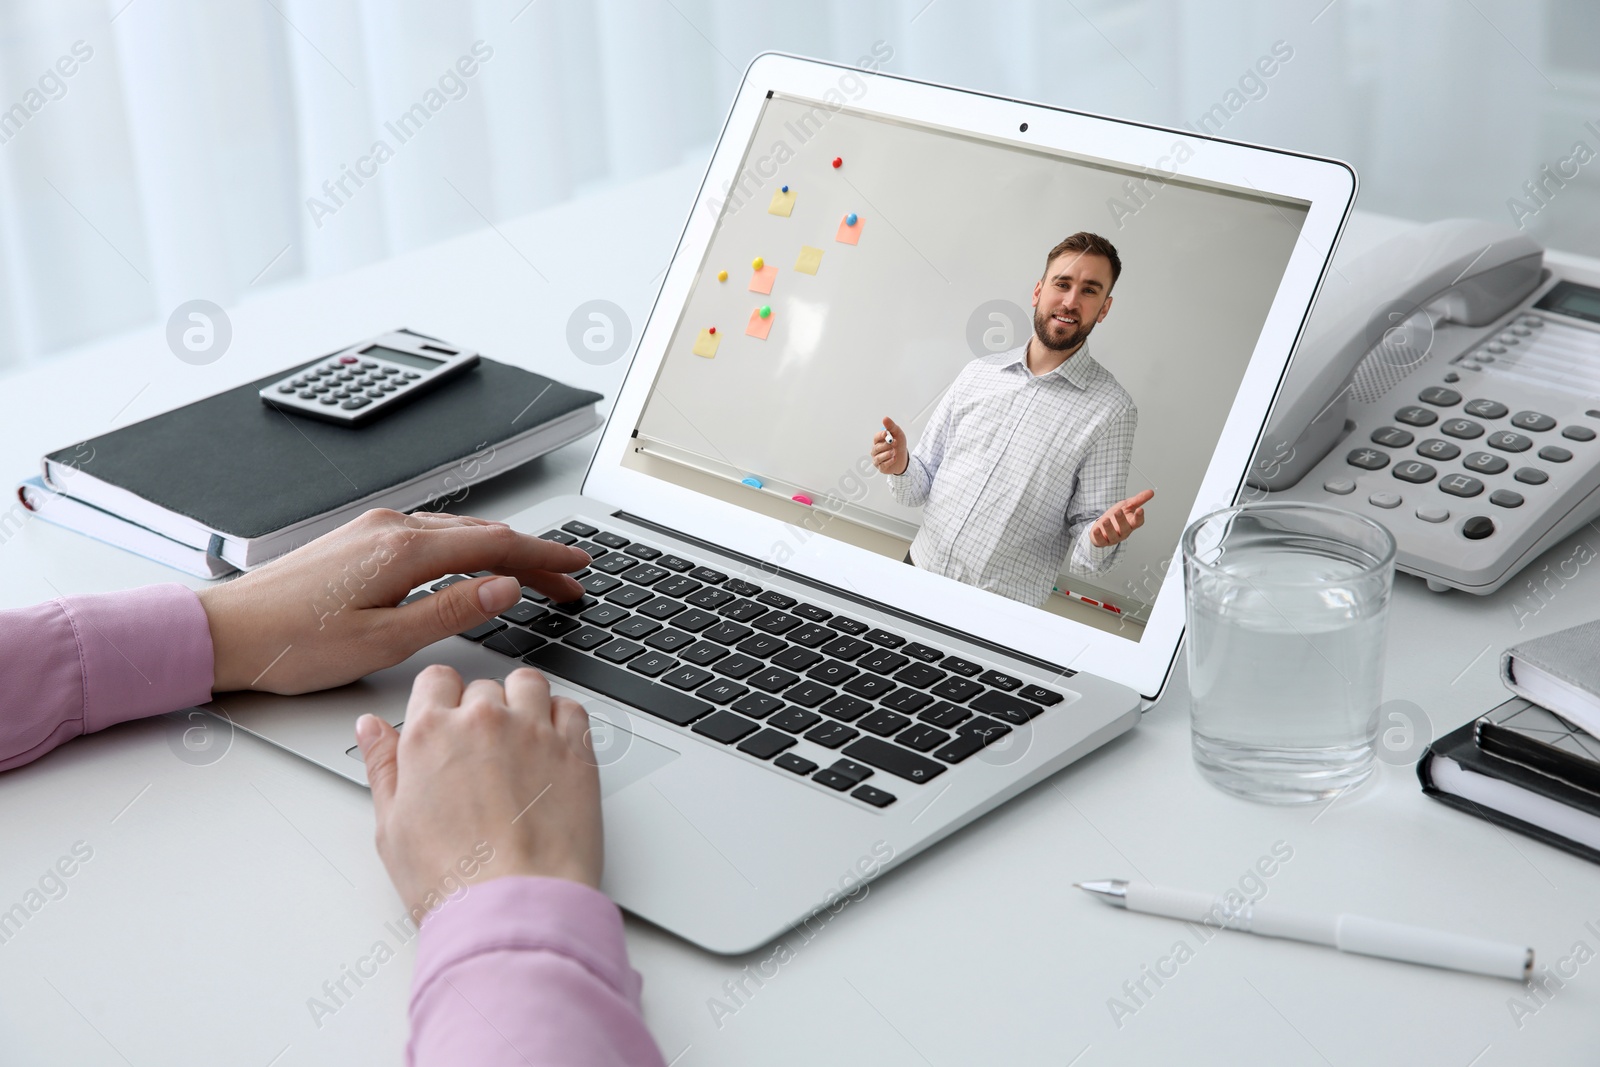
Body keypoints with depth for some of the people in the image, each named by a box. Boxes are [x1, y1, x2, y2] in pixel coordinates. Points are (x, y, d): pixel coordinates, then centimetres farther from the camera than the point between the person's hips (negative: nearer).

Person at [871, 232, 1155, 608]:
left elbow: (1085, 557, -6)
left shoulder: (1111, 410, -7)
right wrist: (901, 467, -10)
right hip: (920, 572, 4)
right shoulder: (979, 372, 7)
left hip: (1002, 611, -4)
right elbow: (922, 487, 12)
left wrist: (1100, 538, -28)